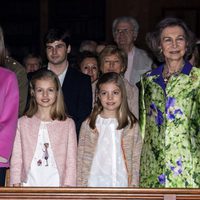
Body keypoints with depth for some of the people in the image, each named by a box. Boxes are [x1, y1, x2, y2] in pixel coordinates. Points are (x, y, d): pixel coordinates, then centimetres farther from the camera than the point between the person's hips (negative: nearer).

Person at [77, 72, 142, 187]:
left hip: (122, 184, 1)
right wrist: (81, 186, 1)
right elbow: (82, 159, 4)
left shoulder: (131, 125, 3)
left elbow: (136, 159, 5)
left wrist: (133, 184, 1)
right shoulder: (89, 125, 1)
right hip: (95, 184, 0)